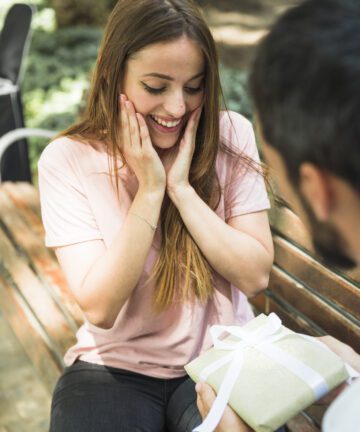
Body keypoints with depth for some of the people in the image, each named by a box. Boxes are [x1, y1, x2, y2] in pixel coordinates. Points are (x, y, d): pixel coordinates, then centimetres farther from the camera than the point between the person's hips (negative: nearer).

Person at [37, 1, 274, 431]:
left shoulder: (231, 137, -7)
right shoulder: (67, 160, -11)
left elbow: (255, 276, -10)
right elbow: (99, 308, -16)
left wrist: (181, 187, -19)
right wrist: (150, 189, -21)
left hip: (221, 358, 1)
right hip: (116, 367, 0)